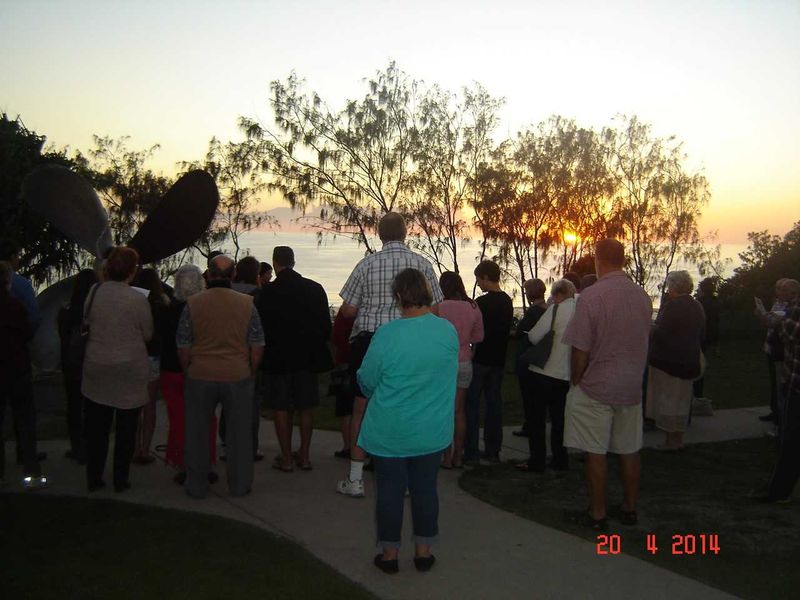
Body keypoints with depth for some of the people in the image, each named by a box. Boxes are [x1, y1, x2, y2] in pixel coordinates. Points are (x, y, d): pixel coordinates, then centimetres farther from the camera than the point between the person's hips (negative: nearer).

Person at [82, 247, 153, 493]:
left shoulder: (94, 292, -5)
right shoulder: (137, 299, -15)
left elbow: (87, 322, 8)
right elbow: (148, 334, -4)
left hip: (96, 369, 3)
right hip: (130, 370, -3)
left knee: (96, 427, 13)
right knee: (126, 428, 10)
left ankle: (94, 478, 21)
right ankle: (121, 479, 17)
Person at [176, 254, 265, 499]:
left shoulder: (192, 303, -6)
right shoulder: (247, 303, -5)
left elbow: (183, 348, -2)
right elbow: (257, 348, -3)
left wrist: (189, 373, 14)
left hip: (200, 377, 0)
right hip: (238, 377, 0)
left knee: (196, 433, 13)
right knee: (239, 433, 12)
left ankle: (197, 487, 21)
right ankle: (239, 485, 20)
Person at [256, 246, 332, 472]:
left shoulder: (267, 293, -11)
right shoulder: (315, 289, -1)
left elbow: (261, 328, -7)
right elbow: (326, 326, 3)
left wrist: (267, 352, 10)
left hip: (278, 359, -3)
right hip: (308, 357, 3)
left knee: (282, 409, 6)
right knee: (306, 407, 12)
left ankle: (286, 458, 9)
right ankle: (304, 455, 17)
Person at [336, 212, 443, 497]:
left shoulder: (367, 264, -6)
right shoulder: (422, 264, -2)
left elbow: (348, 310, -3)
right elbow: (434, 309, 1)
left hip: (368, 340, -1)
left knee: (362, 409, 9)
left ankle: (355, 479, 14)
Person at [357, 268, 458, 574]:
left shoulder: (386, 334, -20)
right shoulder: (449, 331, -9)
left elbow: (367, 380, -9)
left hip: (390, 432, -3)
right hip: (432, 431, 3)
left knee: (390, 491, 12)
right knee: (425, 489, 16)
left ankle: (389, 554, 24)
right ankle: (423, 552, 27)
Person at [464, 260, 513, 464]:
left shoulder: (482, 302, -16)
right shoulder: (507, 301, 8)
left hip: (480, 359, -7)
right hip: (498, 359, 7)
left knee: (472, 403, -1)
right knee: (494, 403, 10)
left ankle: (471, 452, -1)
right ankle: (493, 451, 15)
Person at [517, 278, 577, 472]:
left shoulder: (556, 309, -13)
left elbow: (534, 336, -16)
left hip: (545, 371, -5)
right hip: (566, 374, 6)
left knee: (537, 418, 5)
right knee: (559, 418, 17)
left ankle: (536, 461, 6)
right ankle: (560, 460, 20)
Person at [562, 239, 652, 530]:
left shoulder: (591, 297, -17)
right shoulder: (643, 297, 2)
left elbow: (580, 351, -14)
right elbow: (644, 341, 12)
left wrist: (575, 383, 1)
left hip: (596, 387, -6)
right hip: (632, 387, 6)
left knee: (595, 453, 4)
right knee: (629, 451, 15)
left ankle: (598, 514, 11)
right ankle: (630, 508, 26)